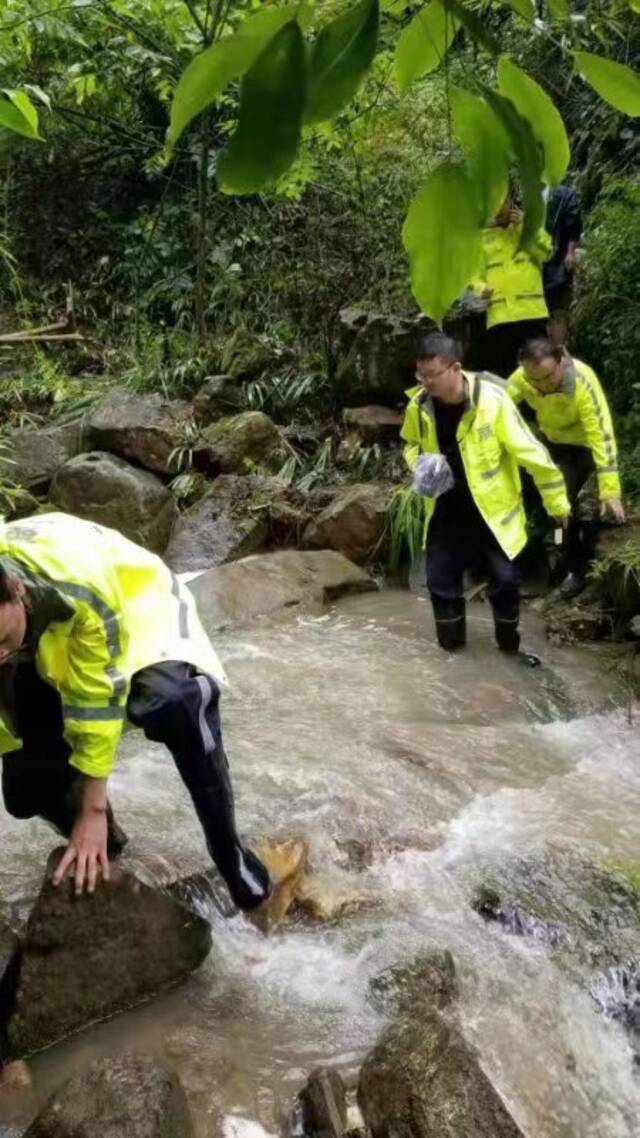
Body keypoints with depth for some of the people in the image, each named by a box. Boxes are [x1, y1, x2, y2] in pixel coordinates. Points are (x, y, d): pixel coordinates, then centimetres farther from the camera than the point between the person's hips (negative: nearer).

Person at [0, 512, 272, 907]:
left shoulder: (81, 586, -42)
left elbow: (97, 700, -32)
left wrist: (94, 810, -24)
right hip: (43, 647, 5)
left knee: (176, 704, -37)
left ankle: (229, 850, -17)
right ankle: (105, 846, 27)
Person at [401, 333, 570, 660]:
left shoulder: (491, 400, -23)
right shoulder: (419, 405, -10)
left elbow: (530, 452, -16)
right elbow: (411, 443, 13)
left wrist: (556, 501, -9)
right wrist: (417, 464, -10)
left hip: (492, 508, -3)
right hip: (445, 510, 3)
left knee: (504, 579, 3)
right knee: (440, 579, 7)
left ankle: (510, 645, 26)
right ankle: (451, 645, 28)